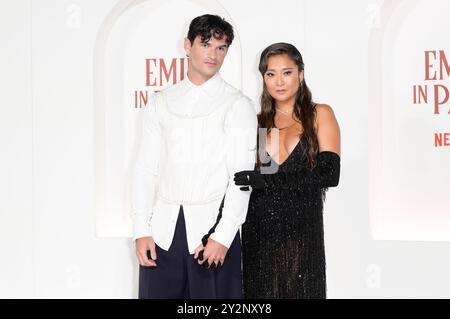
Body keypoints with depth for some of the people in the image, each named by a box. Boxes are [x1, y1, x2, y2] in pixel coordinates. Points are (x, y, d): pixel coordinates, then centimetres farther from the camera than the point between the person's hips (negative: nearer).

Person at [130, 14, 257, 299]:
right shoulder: (162, 102, 11)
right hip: (162, 230, 3)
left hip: (212, 226, -2)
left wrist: (223, 236, -13)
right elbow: (146, 168, 8)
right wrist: (141, 230, 0)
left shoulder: (238, 106, 1)